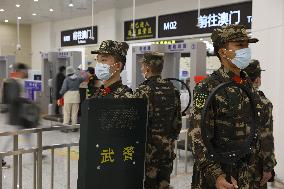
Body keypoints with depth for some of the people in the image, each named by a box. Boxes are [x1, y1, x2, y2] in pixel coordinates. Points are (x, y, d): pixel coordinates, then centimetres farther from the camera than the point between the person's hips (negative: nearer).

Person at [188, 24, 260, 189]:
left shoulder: (248, 86, 6)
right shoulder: (207, 88, -15)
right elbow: (198, 136, -20)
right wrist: (215, 175, -27)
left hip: (244, 172, 6)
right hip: (215, 174, -6)